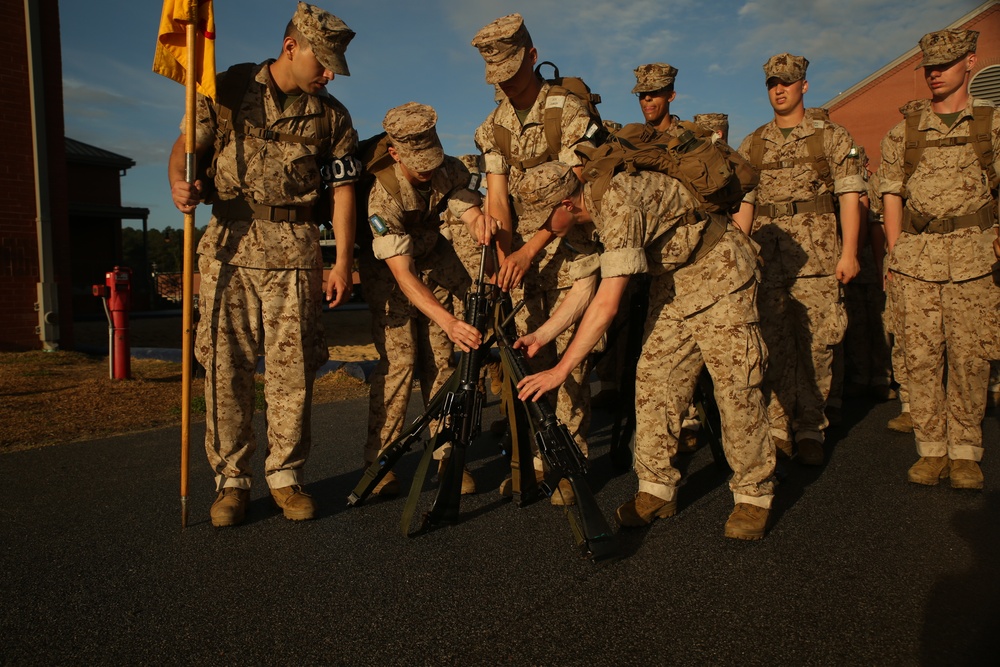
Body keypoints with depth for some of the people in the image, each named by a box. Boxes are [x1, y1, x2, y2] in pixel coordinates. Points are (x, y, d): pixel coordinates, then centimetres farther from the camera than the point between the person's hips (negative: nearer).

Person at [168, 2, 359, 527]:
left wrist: (343, 262, 1)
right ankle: (231, 479, 10)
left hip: (294, 252, 0)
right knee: (225, 364, 0)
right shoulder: (228, 90, 7)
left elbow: (342, 188, 8)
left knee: (292, 367, -1)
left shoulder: (331, 115, 9)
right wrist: (179, 184, -15)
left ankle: (286, 475, 12)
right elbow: (186, 147, 9)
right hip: (228, 246, 0)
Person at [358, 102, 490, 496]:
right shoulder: (384, 196, -34)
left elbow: (471, 212, -25)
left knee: (441, 359, -4)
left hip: (434, 261, 4)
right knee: (399, 359, -16)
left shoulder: (452, 172, -18)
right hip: (389, 270, -4)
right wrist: (448, 321, -49)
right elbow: (403, 274, -39)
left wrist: (481, 226, -51)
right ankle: (379, 462, -7)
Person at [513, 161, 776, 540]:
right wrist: (543, 334, 6)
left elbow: (607, 305, -34)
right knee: (654, 379, 0)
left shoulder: (617, 204, -31)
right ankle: (657, 489, 9)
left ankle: (754, 496, 7)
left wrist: (561, 370, -30)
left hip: (720, 274, -8)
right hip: (672, 279, 8)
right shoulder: (588, 210, -3)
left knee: (735, 387, -7)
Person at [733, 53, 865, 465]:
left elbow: (849, 196, 2)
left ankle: (810, 429, 9)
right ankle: (776, 429, 6)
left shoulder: (832, 136, 8)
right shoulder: (752, 145, 15)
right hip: (766, 255, 2)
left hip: (817, 254, -2)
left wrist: (849, 253, -8)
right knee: (772, 343, -1)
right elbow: (743, 204, 14)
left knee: (816, 341, -2)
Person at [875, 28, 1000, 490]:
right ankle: (931, 450, 11)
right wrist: (895, 256, 4)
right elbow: (891, 195, 11)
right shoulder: (902, 131, 11)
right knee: (921, 355, 1)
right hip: (916, 256, 1)